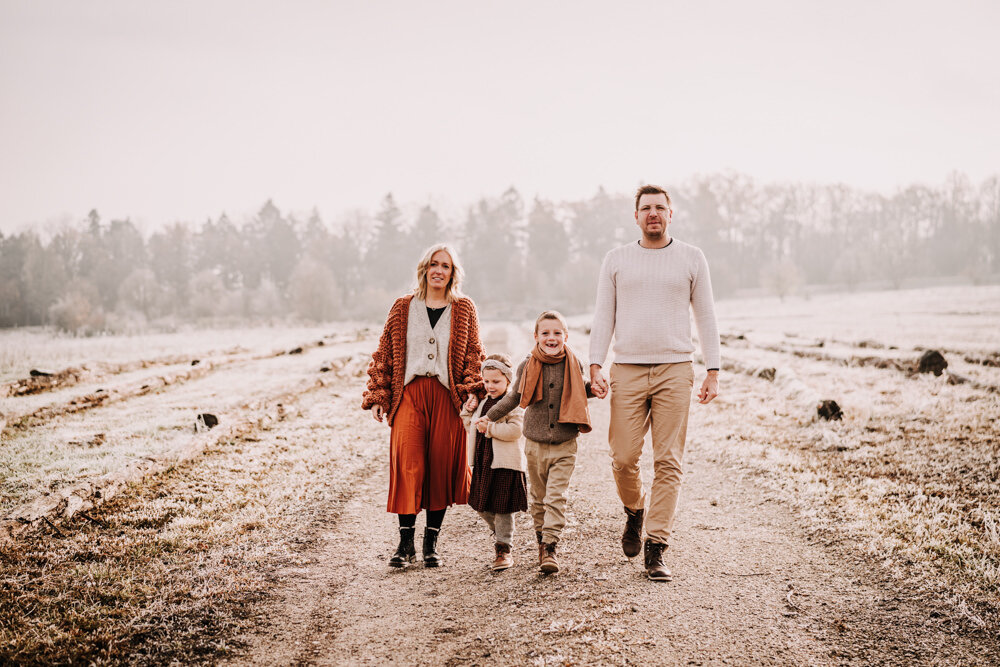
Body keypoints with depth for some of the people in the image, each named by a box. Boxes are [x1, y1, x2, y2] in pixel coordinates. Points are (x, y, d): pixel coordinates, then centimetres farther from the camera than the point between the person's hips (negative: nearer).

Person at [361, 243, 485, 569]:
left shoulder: (464, 309, 10)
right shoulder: (403, 308, 10)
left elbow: (474, 356, 7)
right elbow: (384, 353, 10)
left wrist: (472, 392, -7)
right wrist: (377, 396, 2)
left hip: (447, 396, 1)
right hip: (409, 393, 0)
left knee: (442, 467, 2)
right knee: (407, 464, -10)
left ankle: (431, 542, 13)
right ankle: (406, 542, -3)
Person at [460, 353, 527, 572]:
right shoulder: (484, 402, 15)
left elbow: (515, 430, -21)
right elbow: (471, 426, 23)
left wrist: (489, 428, -23)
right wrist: (468, 410, 5)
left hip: (505, 463, -7)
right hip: (483, 461, 7)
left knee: (502, 508, -3)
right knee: (482, 506, 13)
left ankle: (503, 549, 6)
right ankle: (499, 532, 36)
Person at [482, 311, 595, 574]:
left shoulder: (573, 365, -1)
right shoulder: (527, 367, -2)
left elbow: (581, 391, 18)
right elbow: (514, 397, 13)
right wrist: (489, 417, 13)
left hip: (565, 445, -1)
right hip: (535, 444, 1)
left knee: (556, 497, -10)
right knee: (539, 497, 11)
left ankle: (550, 548, -10)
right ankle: (542, 541, 26)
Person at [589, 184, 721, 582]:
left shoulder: (691, 258, 10)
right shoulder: (616, 260, 11)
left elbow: (705, 317, 11)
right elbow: (603, 317, 10)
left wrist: (713, 371, 4)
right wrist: (595, 366, -2)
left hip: (674, 370, 0)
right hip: (627, 370, 1)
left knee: (668, 463, -4)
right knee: (623, 458, -4)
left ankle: (655, 549, 0)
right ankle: (634, 512, 28)